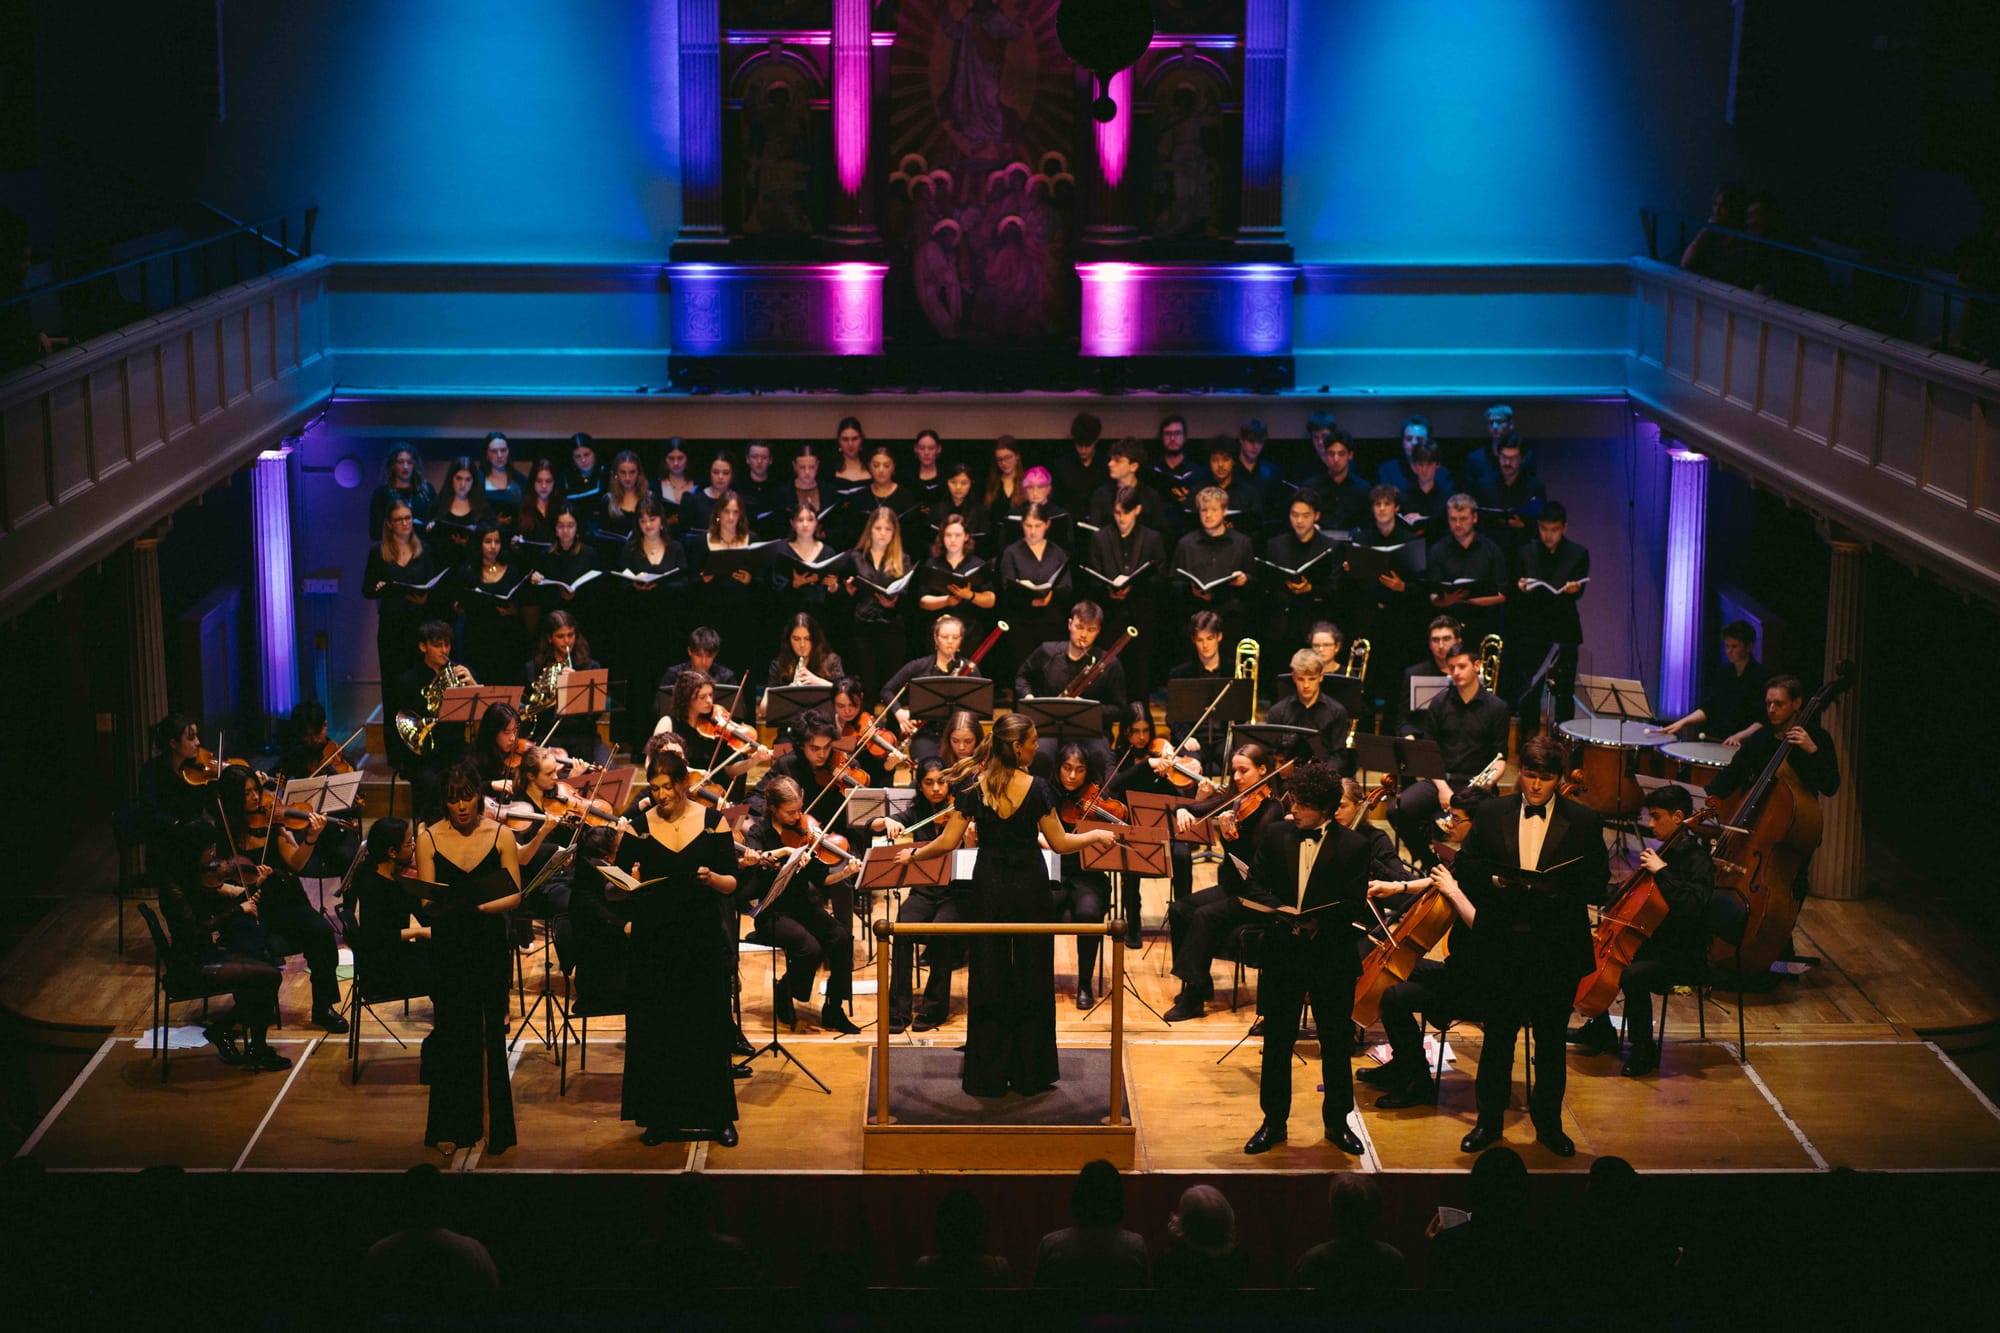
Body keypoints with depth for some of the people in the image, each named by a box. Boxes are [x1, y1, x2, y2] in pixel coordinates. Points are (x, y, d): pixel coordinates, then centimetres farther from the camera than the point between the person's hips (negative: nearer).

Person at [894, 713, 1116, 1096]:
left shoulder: (974, 788, -8)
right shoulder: (1036, 788, -13)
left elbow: (948, 842, -8)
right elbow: (1060, 843, -8)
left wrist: (914, 854, 9)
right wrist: (1096, 836, 8)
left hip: (989, 891, 1)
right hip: (1031, 889, -1)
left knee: (989, 980, 9)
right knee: (1032, 980, 10)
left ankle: (988, 1076, 11)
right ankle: (1031, 1074, 15)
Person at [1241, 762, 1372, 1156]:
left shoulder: (1353, 846, -5)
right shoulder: (1275, 835, 3)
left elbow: (1352, 902, -8)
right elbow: (1256, 884, 3)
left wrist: (1318, 923, -24)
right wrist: (1279, 910, -17)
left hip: (1332, 956, -2)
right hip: (1282, 953, 2)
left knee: (1336, 1042, 7)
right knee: (1277, 1040, 8)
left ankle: (1337, 1122, 22)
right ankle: (1274, 1121, 19)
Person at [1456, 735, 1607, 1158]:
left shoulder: (1584, 821, 0)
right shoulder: (1491, 814, 5)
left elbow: (1595, 887, -2)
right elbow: (1464, 868, 7)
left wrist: (1553, 887, -20)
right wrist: (1493, 881, -13)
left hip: (1557, 950, -1)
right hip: (1501, 945, 1)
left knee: (1551, 1040, 9)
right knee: (1498, 1035, 9)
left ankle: (1548, 1123, 24)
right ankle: (1489, 1120, 23)